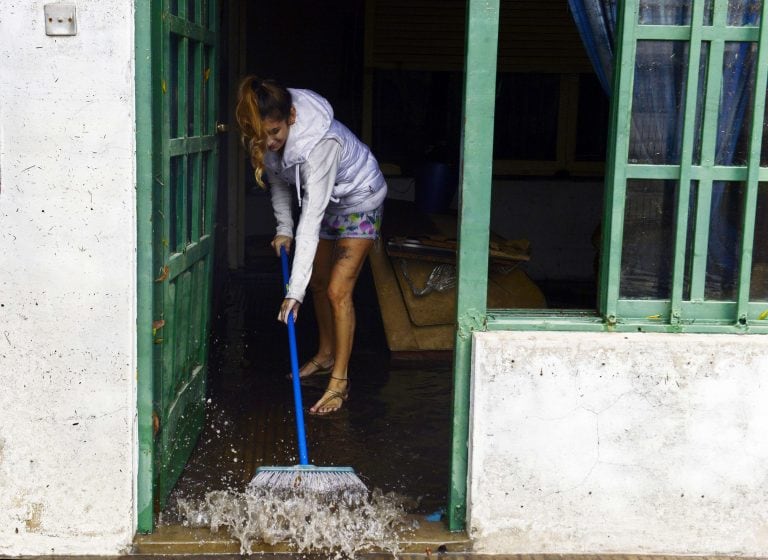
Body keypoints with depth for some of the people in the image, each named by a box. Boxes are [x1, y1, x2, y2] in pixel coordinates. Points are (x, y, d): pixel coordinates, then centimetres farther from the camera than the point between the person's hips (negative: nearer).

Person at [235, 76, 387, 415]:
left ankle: (339, 381, -4)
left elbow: (312, 218, -43)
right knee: (318, 282, 17)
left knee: (338, 290, -13)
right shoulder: (265, 139, -21)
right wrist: (283, 228, -7)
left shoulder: (319, 143, -42)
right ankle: (325, 355, 37)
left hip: (358, 199, -7)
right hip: (323, 198, 8)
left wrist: (295, 290, -44)